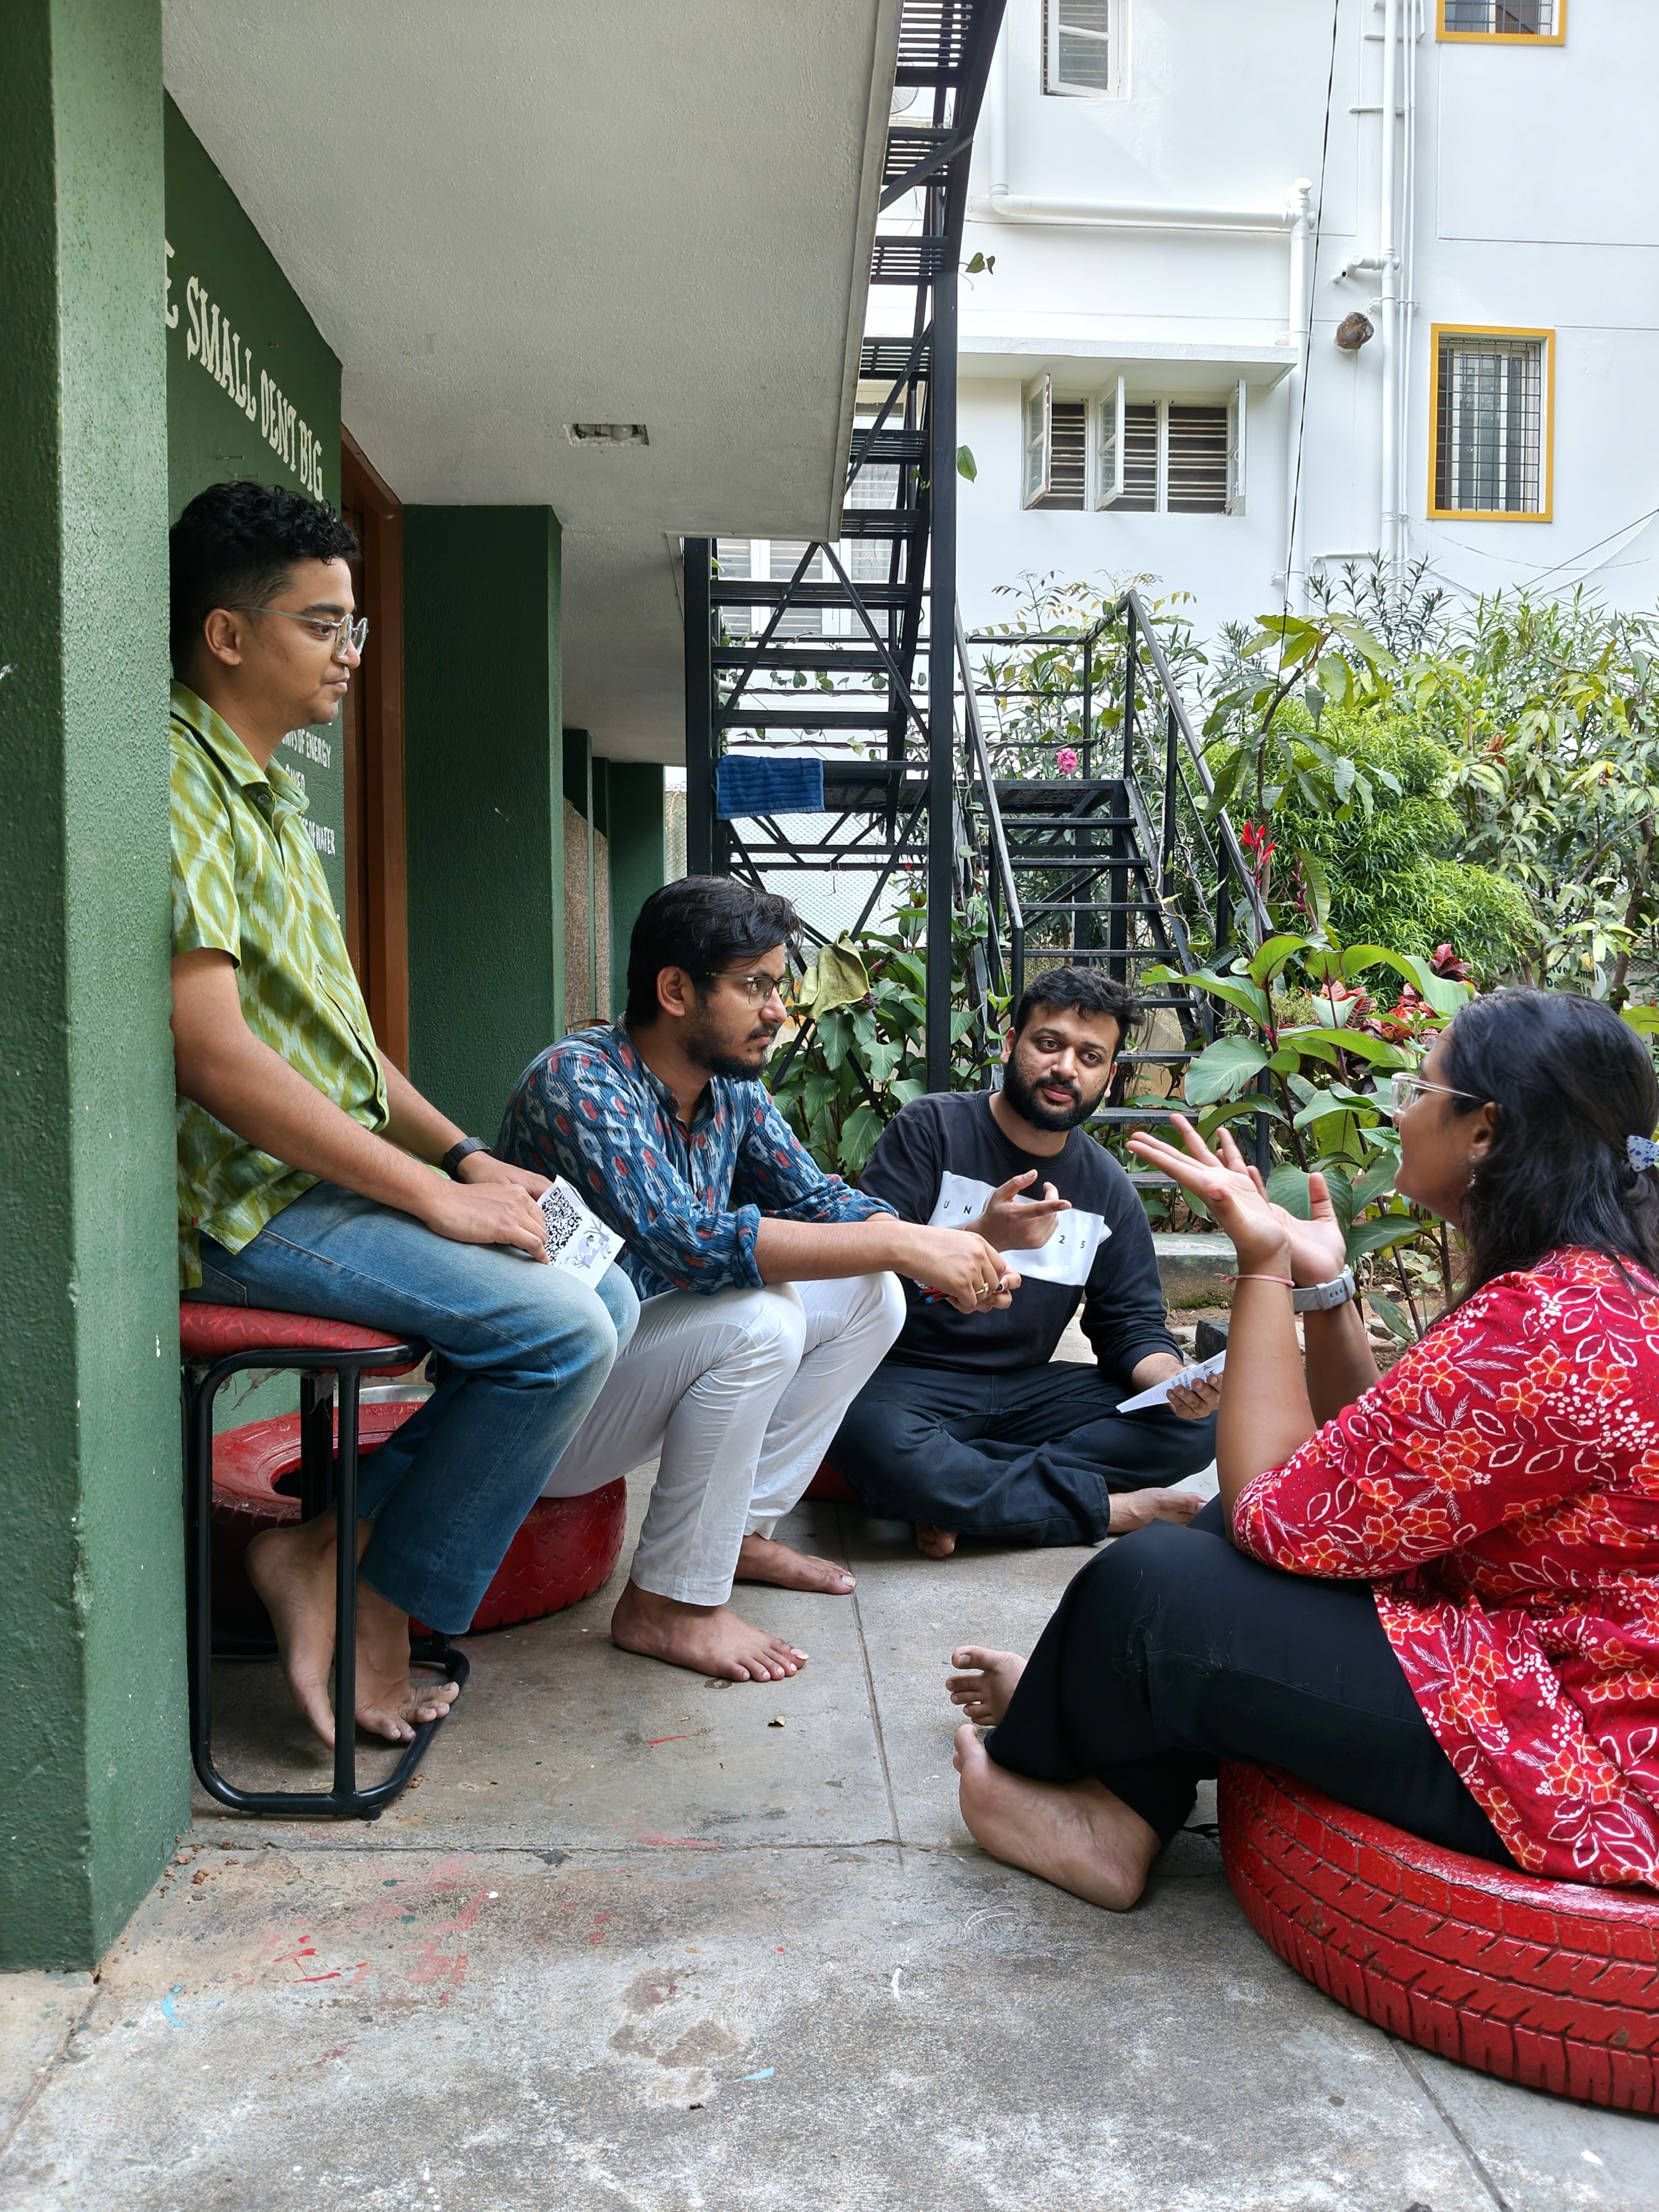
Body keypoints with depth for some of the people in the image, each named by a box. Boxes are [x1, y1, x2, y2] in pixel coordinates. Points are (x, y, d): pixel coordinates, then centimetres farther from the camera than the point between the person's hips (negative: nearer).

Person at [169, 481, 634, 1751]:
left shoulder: (272, 798, 19)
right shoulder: (180, 787, -13)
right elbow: (214, 1055, -24)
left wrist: (464, 1156, 8)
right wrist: (433, 1195, -20)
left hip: (336, 1172, 10)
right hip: (249, 1204, -10)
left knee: (604, 1295, 2)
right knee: (561, 1329, -21)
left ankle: (326, 1541, 2)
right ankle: (382, 1624, -3)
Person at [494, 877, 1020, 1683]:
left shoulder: (732, 1087, 0)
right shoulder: (578, 1080, -26)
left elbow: (814, 1195, 6)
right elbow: (683, 1239, -38)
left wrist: (942, 1255, -15)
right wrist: (901, 1243, -35)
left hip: (638, 1354, 9)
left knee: (870, 1298, 2)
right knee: (758, 1320, -31)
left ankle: (745, 1530, 10)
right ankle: (668, 1604, -14)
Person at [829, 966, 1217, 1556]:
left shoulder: (1108, 1189, 9)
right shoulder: (931, 1129, -6)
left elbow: (1132, 1324, 8)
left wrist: (1173, 1379, -16)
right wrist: (981, 1236, -33)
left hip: (1026, 1391, 5)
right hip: (906, 1377, -5)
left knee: (1195, 1425, -14)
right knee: (877, 1446, -38)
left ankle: (953, 1489, -20)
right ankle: (1108, 1507, -21)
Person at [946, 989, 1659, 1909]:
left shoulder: (1542, 1328, -27)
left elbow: (1281, 1516, -19)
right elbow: (1359, 1471, 10)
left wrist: (1264, 1267, -15)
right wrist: (1321, 1281, 1)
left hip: (1583, 1773, -10)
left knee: (1146, 1587, -11)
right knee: (1238, 1528, 13)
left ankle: (1034, 1757, 22)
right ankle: (1117, 1815, 13)